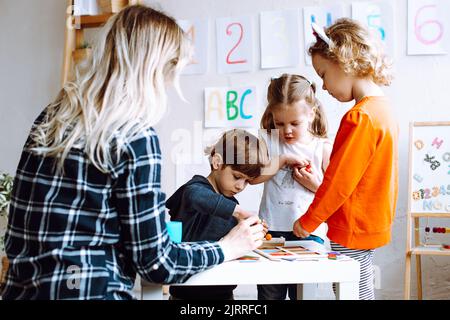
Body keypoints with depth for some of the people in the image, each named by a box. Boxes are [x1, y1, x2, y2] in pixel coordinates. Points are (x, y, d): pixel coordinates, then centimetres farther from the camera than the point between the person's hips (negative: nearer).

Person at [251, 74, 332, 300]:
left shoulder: (323, 147, 3)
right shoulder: (269, 142, 7)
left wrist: (316, 185, -13)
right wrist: (284, 159, -11)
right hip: (273, 228, 1)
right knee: (269, 294, 10)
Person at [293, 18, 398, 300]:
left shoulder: (359, 117, -21)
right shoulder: (384, 109, 8)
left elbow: (339, 180, -20)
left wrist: (308, 221, -9)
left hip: (352, 232, -9)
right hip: (372, 226, 9)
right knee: (363, 291, 18)